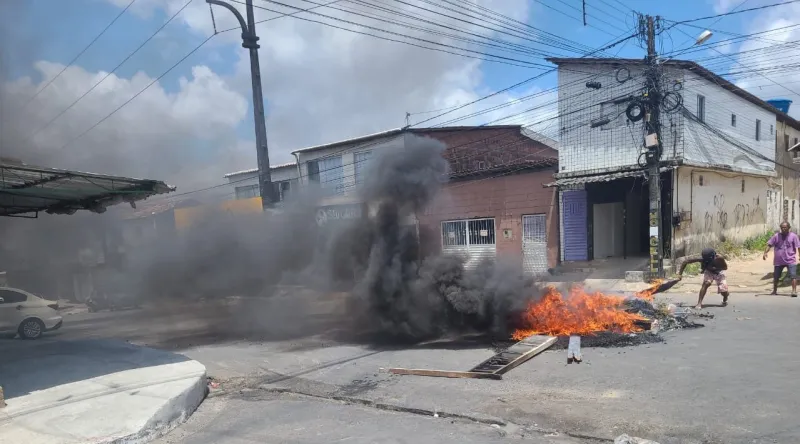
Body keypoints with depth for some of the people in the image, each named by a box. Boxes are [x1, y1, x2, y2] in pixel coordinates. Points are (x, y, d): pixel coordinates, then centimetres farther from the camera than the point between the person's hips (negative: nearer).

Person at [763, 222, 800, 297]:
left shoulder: (793, 236, -2)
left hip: (790, 260, -2)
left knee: (793, 276, -13)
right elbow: (769, 245, -3)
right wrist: (765, 252, -17)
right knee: (776, 277, 13)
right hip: (778, 261, 2)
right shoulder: (776, 236, 1)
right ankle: (774, 291, 28)